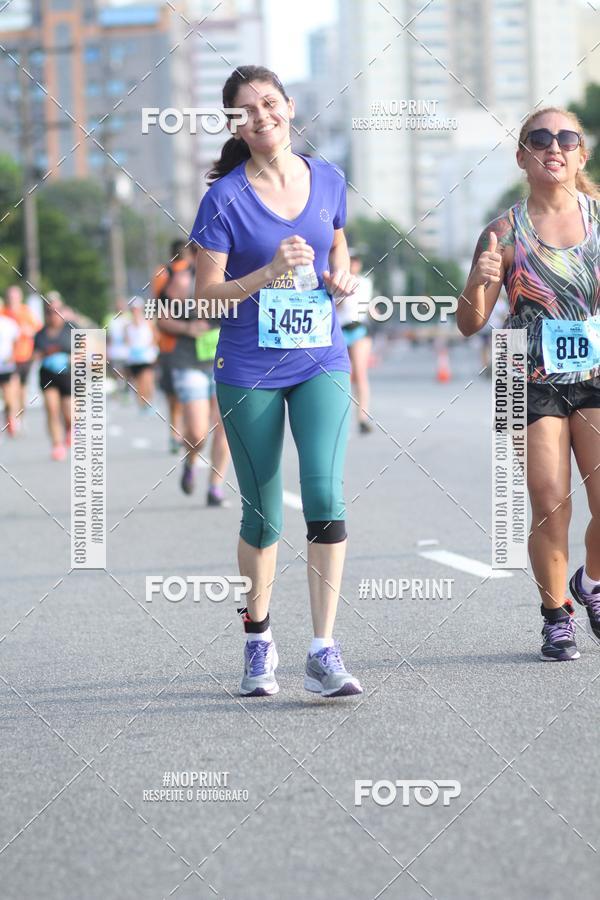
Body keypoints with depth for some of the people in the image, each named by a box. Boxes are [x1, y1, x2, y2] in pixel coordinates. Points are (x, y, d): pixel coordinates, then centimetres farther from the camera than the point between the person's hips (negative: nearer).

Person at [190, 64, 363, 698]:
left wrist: (341, 278, 0)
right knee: (262, 515, 6)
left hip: (320, 363, 2)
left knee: (325, 496, -16)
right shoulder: (226, 197, -6)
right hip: (248, 371, -2)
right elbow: (206, 291, -7)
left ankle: (323, 655, -15)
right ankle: (258, 643, 27)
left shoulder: (327, 180, 4)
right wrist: (269, 274, -21)